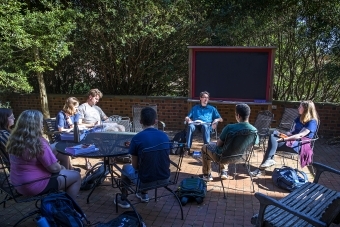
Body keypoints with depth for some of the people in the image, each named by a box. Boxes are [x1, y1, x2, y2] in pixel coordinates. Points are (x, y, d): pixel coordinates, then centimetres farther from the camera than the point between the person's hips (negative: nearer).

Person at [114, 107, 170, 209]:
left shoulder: (137, 138, -14)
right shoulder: (164, 136, 0)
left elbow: (135, 165, -4)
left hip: (146, 180, -4)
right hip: (165, 178, 4)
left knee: (126, 168, 24)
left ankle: (123, 199, 34)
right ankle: (144, 194, 45)